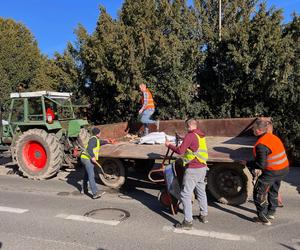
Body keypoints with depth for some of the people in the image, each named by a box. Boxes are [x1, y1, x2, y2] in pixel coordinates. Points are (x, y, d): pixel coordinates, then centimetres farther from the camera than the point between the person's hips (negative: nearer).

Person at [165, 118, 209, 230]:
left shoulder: (190, 136, -15)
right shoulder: (201, 135, 10)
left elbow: (180, 151, -18)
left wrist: (169, 145, -5)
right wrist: (184, 141, 24)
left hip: (193, 169, -9)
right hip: (202, 167, 9)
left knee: (185, 195, -2)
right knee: (201, 192, 22)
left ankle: (188, 222, 0)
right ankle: (204, 215, 35)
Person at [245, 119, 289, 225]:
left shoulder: (261, 145, -25)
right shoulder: (273, 137, 1)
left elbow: (261, 164, -24)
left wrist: (247, 163, -11)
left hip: (272, 172, -9)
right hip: (284, 169, 9)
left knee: (259, 193, 5)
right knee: (273, 191, 26)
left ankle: (263, 218, 11)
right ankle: (271, 212, 42)